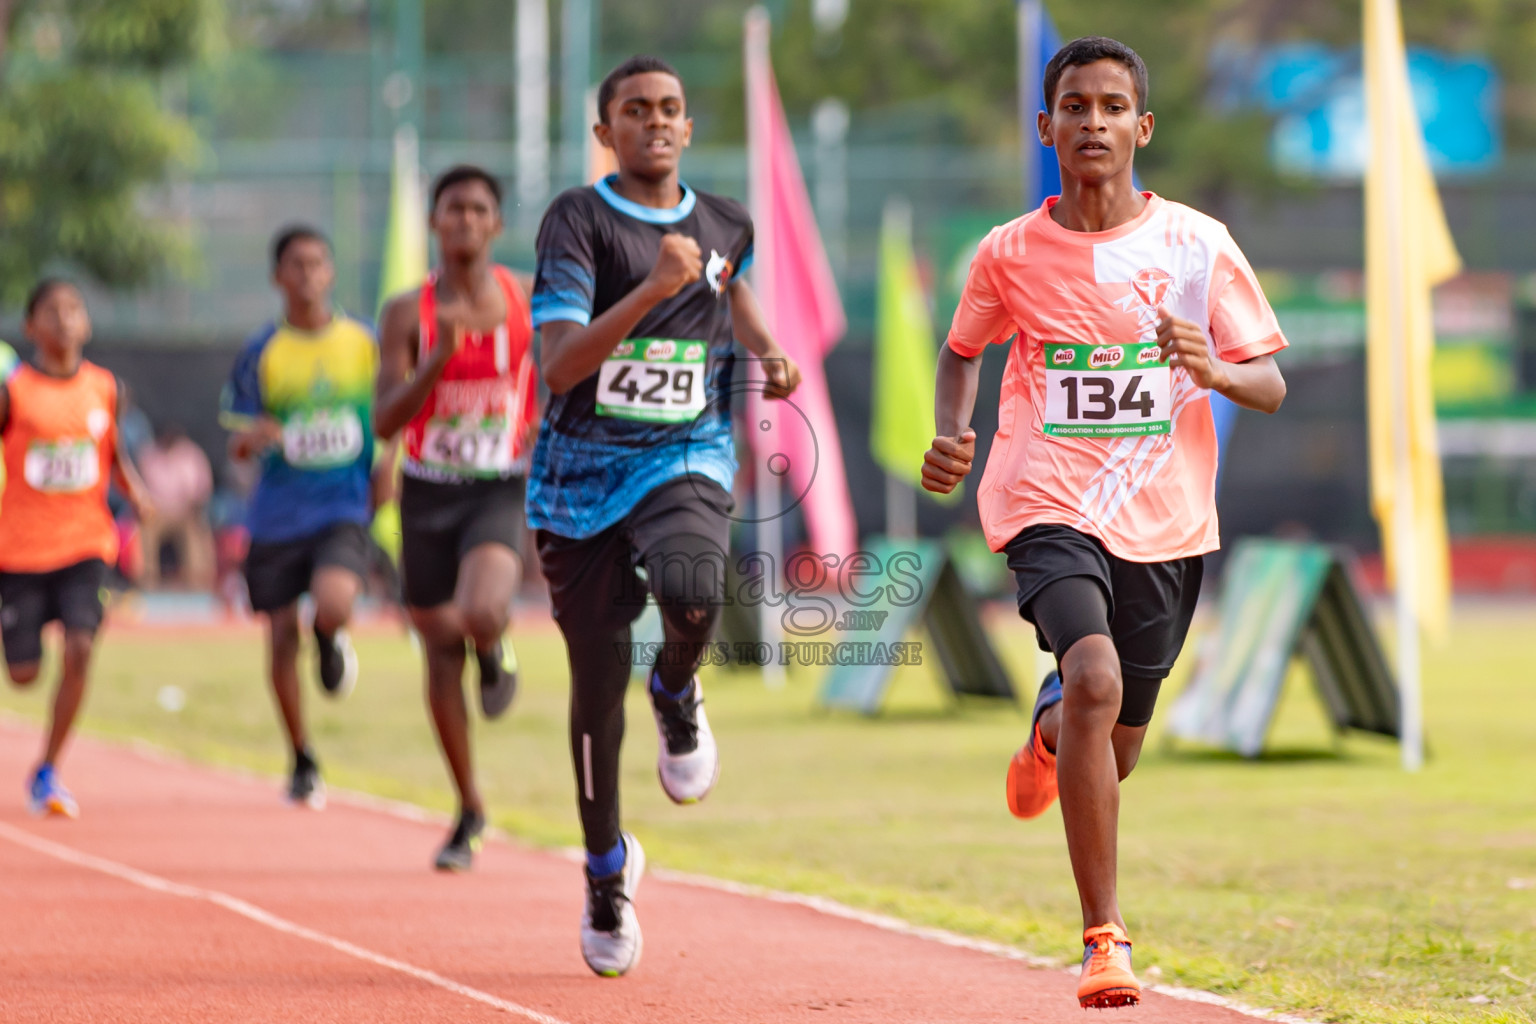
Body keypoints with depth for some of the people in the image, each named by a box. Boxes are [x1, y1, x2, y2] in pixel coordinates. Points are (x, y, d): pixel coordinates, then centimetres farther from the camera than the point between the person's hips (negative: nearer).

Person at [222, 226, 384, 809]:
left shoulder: (366, 344, 2)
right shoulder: (261, 354, 1)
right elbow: (238, 447, 4)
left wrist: (386, 471, 0)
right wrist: (250, 438, -19)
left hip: (344, 512, -1)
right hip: (277, 515, 1)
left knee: (333, 606, -28)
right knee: (281, 637, 5)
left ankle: (331, 640, 11)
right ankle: (303, 763, 24)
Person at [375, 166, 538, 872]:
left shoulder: (530, 301, -1)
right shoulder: (408, 313, -3)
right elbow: (385, 422, -9)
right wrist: (440, 355, -22)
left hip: (500, 490, -2)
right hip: (428, 493, 2)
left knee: (481, 614, -30)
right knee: (440, 653, 8)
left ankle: (495, 650, 10)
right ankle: (469, 811, 24)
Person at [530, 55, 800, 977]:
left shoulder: (725, 226, 7)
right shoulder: (578, 220, -8)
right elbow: (560, 366, -20)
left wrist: (770, 355, 13)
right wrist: (653, 289, -30)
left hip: (687, 460, 1)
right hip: (584, 472, -1)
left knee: (693, 595, -33)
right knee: (597, 683, 5)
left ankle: (677, 695, 4)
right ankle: (607, 871, 27)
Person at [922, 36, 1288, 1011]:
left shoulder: (1198, 244, -2)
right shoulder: (1010, 253, -1)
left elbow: (1272, 385, 1)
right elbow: (964, 352, 18)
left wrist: (1216, 372, -20)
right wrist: (953, 434, 0)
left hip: (1166, 522, 2)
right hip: (1051, 507, -2)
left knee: (1113, 746, 11)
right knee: (1097, 679, -28)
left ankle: (1049, 729, 53)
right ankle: (1106, 937, -24)